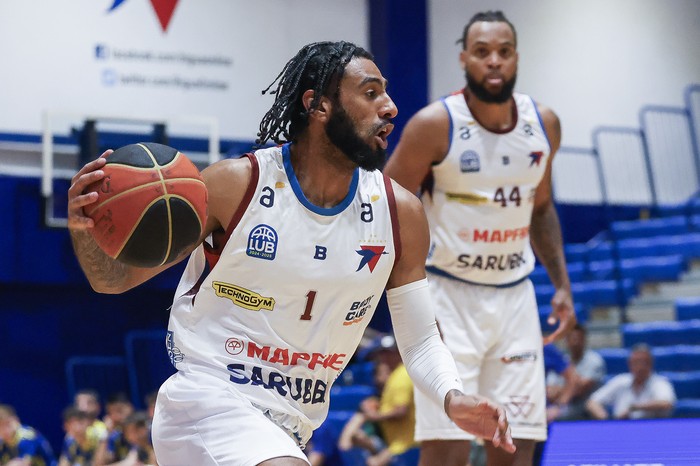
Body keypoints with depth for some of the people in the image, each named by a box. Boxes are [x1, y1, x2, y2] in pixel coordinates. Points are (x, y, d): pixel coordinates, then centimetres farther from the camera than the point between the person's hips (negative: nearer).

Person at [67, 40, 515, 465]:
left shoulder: (401, 213, -2)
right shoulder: (234, 185, -13)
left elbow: (420, 339, 6)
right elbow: (116, 277, -6)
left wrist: (453, 398, -15)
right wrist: (87, 230, -29)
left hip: (291, 427, 6)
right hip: (206, 401, -6)